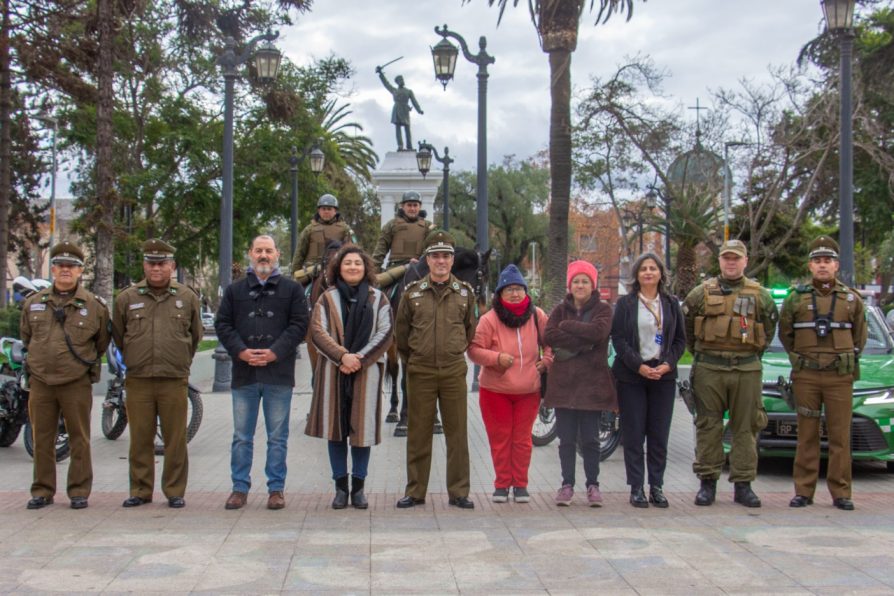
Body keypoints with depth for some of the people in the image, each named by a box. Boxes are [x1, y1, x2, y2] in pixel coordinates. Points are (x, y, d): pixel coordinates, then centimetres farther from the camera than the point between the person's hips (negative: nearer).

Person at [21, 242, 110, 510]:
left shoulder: (94, 306, 2)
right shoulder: (33, 303, 9)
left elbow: (102, 343, 13)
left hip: (77, 384, -2)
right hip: (40, 383, 2)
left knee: (79, 440, 2)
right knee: (42, 439, 7)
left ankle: (79, 492, 11)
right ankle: (42, 491, 17)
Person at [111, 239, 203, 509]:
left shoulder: (187, 298, 7)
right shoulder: (127, 298, 7)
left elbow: (196, 335, 18)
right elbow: (117, 335, 19)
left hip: (174, 380, -1)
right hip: (138, 381, 1)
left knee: (175, 439, 2)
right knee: (140, 439, 4)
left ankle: (175, 491, 11)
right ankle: (140, 490, 15)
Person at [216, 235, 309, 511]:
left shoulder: (292, 289, 7)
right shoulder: (235, 290, 12)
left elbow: (299, 325, -1)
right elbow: (223, 324, 7)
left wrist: (275, 352, -12)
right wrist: (241, 351, -9)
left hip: (278, 373, -1)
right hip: (244, 373, 2)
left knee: (277, 437, 4)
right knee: (241, 436, 6)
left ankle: (276, 489, 12)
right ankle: (240, 488, 15)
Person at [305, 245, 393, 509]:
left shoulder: (378, 299, 10)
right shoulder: (327, 299, 9)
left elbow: (385, 334, 1)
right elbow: (317, 331, -2)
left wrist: (360, 359, -11)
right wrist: (342, 356, -16)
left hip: (367, 371, 0)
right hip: (333, 371, 0)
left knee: (363, 427, 0)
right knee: (336, 428, 3)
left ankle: (358, 488, 12)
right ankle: (341, 487, 12)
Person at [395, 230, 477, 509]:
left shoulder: (465, 292, 5)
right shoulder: (413, 292, 3)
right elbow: (400, 330, 11)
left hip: (454, 371, 1)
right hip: (420, 372, 0)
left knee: (457, 433, 3)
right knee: (418, 433, 4)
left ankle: (459, 491, 12)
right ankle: (415, 491, 13)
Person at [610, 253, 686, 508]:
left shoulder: (671, 304, 11)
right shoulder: (625, 303, 3)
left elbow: (680, 339, 10)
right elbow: (618, 338, -3)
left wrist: (668, 364, -7)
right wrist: (639, 365, -13)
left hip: (663, 375, 2)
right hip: (631, 375, -2)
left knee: (659, 434, 3)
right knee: (633, 434, -2)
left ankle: (656, 487, 10)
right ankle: (636, 488, 4)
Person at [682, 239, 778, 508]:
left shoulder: (759, 295, 9)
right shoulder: (702, 293, 5)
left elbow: (769, 327, 17)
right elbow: (686, 326, 12)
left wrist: (753, 353, 11)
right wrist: (699, 353, 9)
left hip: (747, 370, 1)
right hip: (708, 370, -1)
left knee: (745, 428, 4)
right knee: (708, 427, 1)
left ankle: (743, 485, 11)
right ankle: (707, 482, 9)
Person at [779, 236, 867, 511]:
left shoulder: (852, 299, 7)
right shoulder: (796, 298, 4)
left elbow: (859, 337, 17)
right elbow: (785, 334, 14)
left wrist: (847, 359, 10)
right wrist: (800, 358, 10)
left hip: (840, 377, 0)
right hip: (805, 376, 0)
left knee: (840, 435, 1)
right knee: (807, 435, 3)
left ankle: (840, 492, 7)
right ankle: (803, 491, 8)